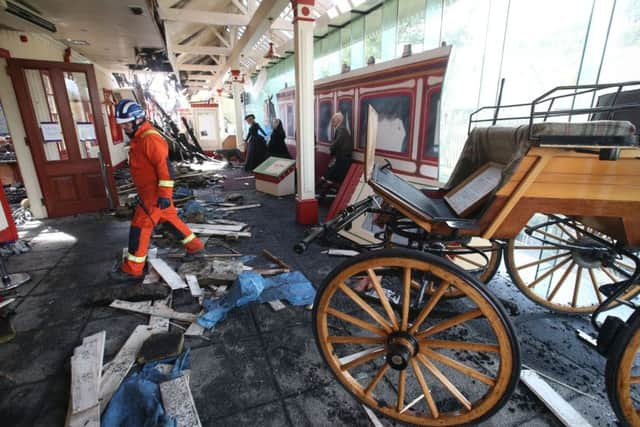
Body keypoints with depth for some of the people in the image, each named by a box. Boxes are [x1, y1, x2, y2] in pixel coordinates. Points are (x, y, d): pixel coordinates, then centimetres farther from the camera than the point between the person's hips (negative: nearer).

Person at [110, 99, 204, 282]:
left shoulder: (150, 138, -20)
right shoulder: (138, 138, 13)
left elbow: (165, 166, -25)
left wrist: (165, 195, -25)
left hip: (155, 193, -10)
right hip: (149, 191, 10)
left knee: (140, 227, -4)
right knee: (170, 219, 17)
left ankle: (132, 270, 8)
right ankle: (195, 246, 29)